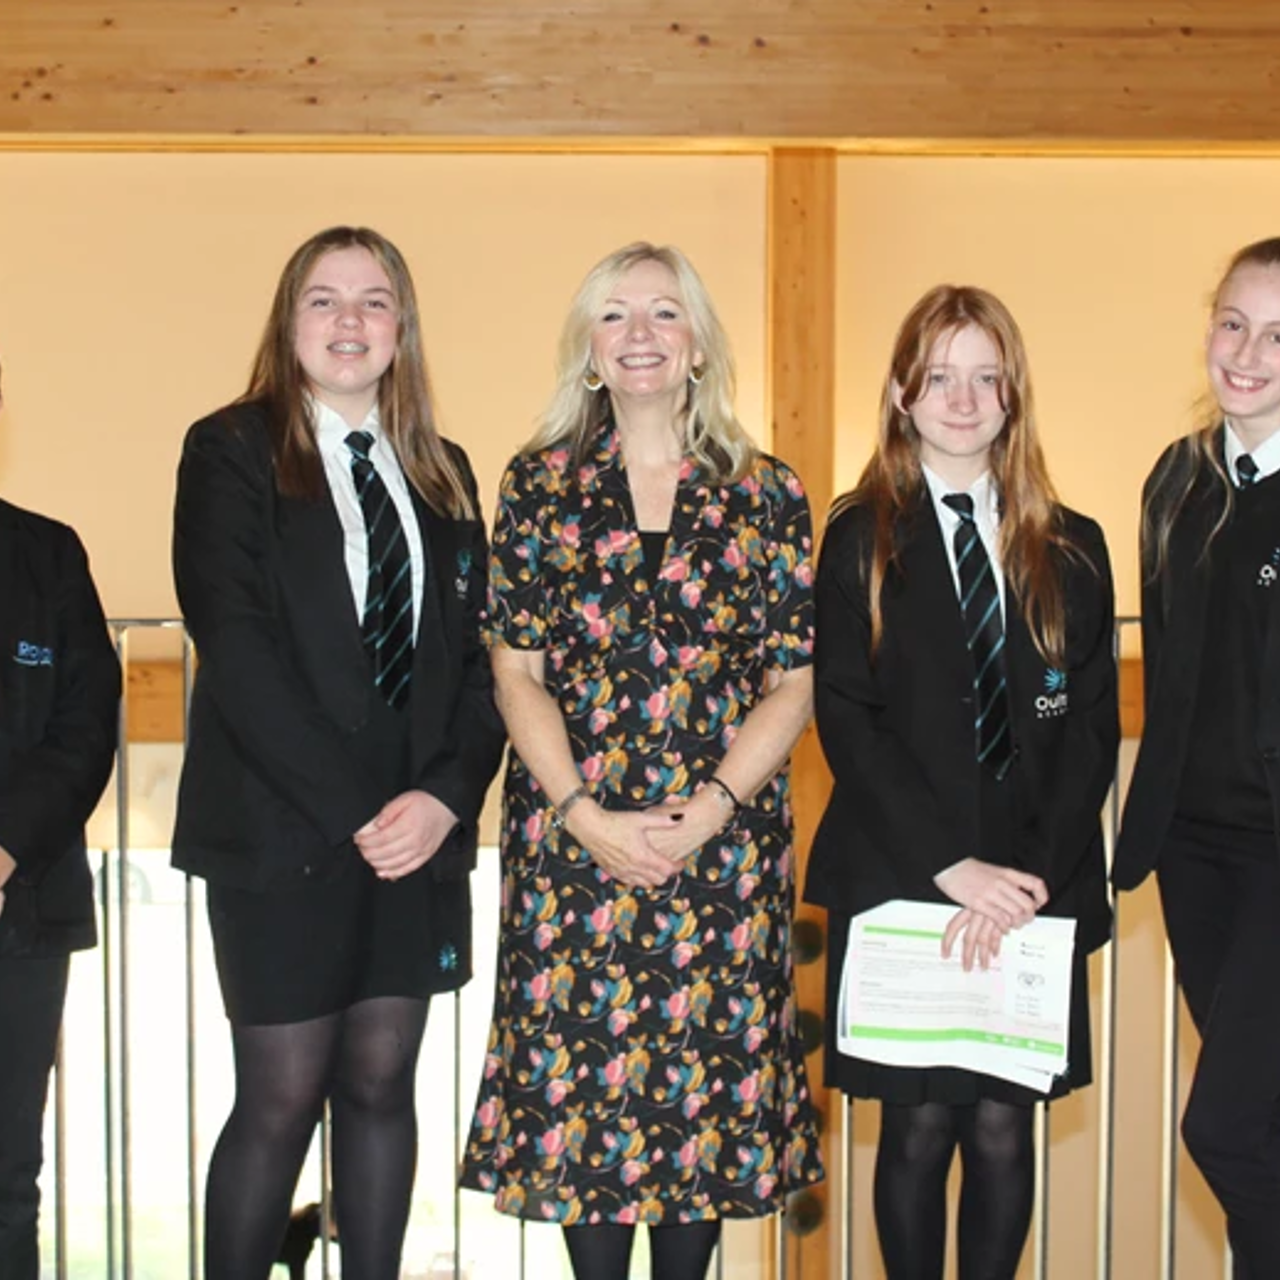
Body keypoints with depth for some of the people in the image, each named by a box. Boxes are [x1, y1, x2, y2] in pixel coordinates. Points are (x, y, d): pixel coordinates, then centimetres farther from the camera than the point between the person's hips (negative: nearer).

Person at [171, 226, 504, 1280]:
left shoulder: (443, 473, 13)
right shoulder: (232, 451, -1)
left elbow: (480, 653, 8)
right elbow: (235, 649, -11)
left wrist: (448, 793, -9)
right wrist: (352, 809, -15)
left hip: (419, 832, 4)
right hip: (281, 834, -4)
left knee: (381, 1084, 10)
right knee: (281, 1099, 0)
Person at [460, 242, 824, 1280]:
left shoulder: (767, 497, 4)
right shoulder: (540, 485, 4)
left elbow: (793, 684, 1)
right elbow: (517, 672, 1)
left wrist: (708, 811, -11)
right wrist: (588, 817, -10)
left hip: (724, 837, 0)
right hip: (571, 835, 0)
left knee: (706, 1075, 5)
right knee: (579, 1075, 4)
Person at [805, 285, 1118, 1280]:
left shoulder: (1071, 550, 10)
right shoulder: (862, 539, 3)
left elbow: (1094, 729, 5)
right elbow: (846, 718, -5)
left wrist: (1031, 877, -9)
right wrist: (952, 867, -14)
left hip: (1034, 892, 2)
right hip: (900, 884, -2)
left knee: (1003, 1132, 3)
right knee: (919, 1127, 3)